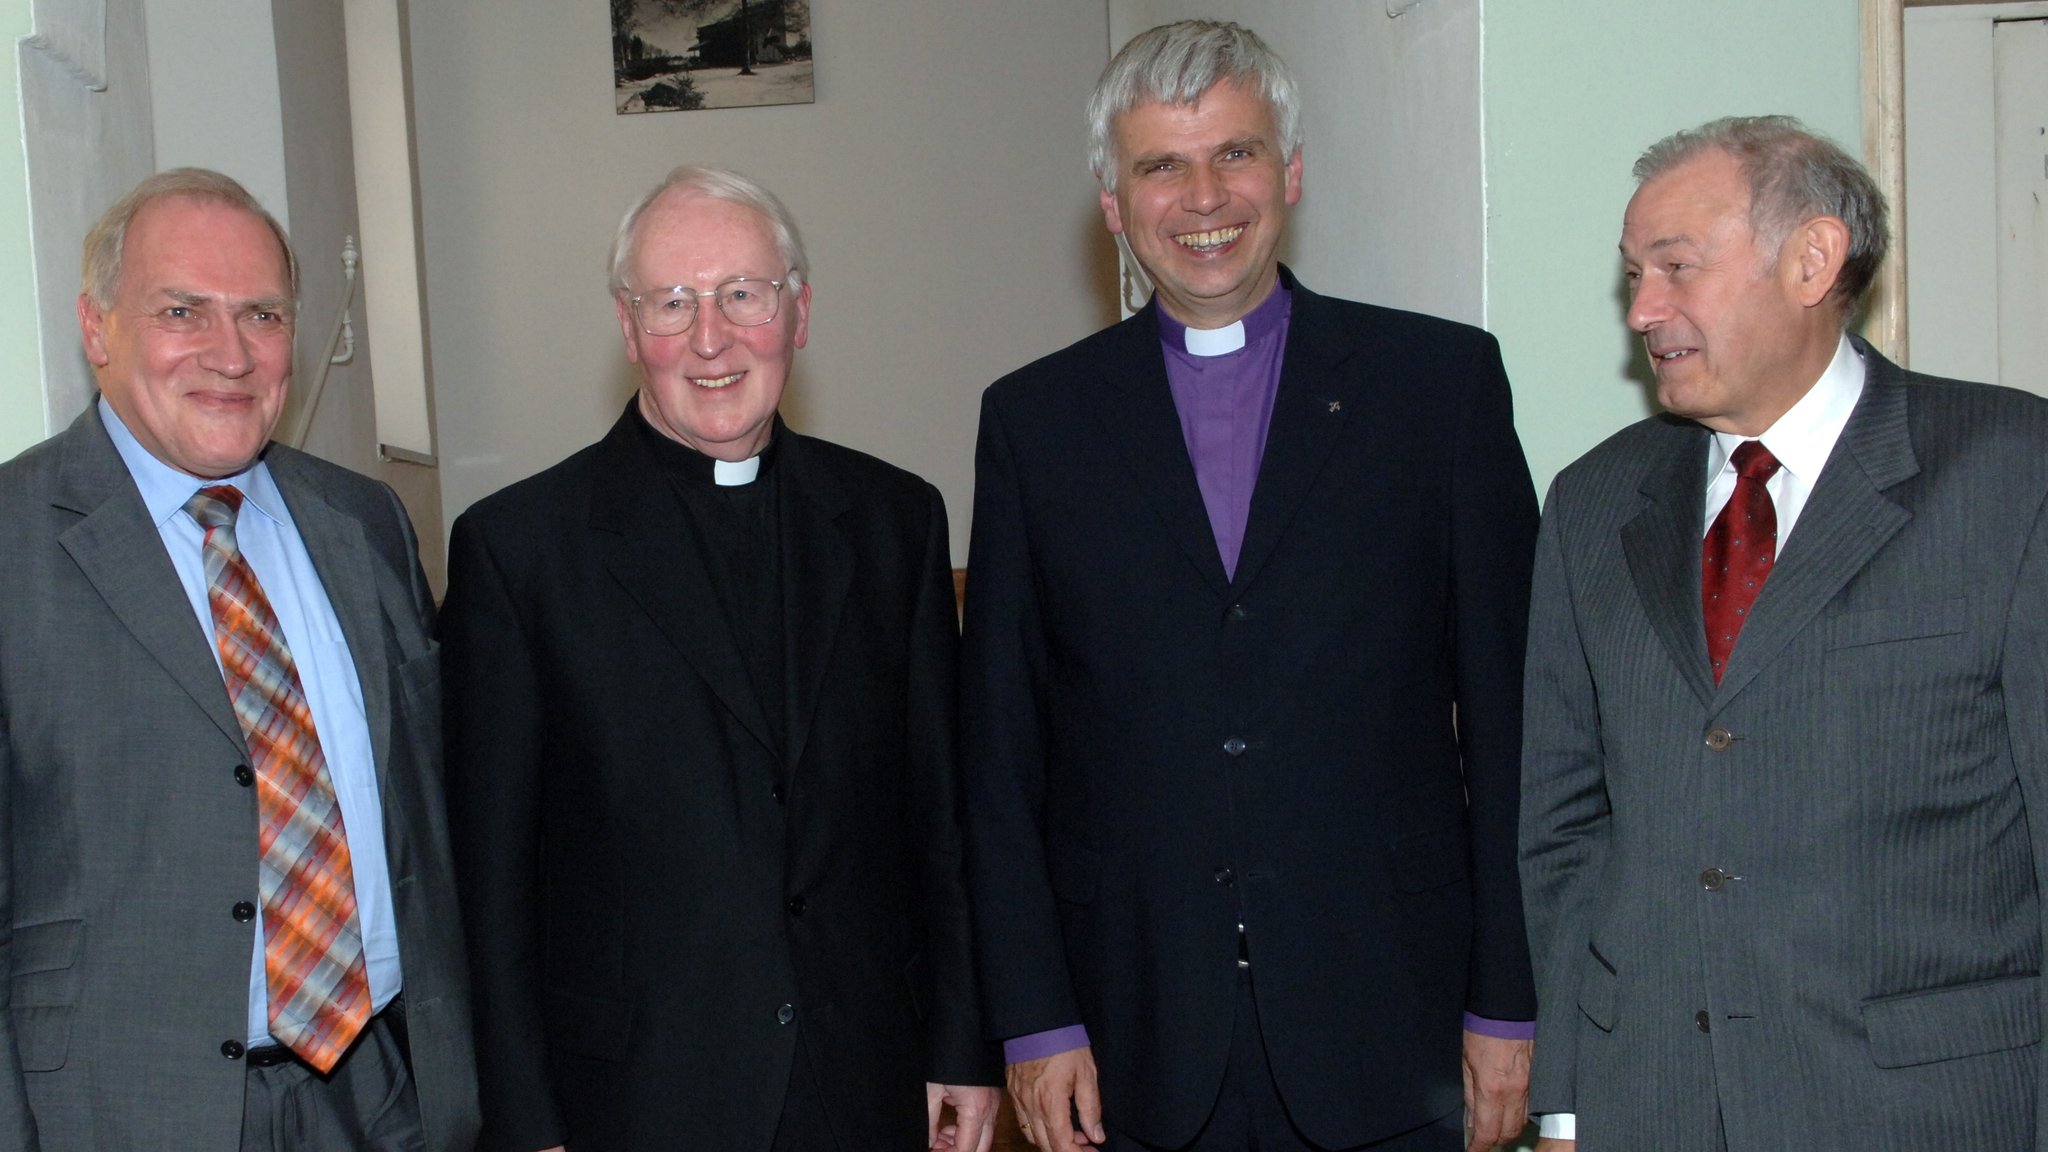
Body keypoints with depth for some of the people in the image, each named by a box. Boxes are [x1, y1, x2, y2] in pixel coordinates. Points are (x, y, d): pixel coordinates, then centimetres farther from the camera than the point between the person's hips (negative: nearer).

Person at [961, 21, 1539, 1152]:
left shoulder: (1444, 379, 2)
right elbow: (999, 750, 4)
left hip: (1386, 1028, 0)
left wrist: (1508, 1003, -1)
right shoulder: (1034, 419, 5)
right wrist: (1034, 1019, 0)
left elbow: (1508, 713, 1)